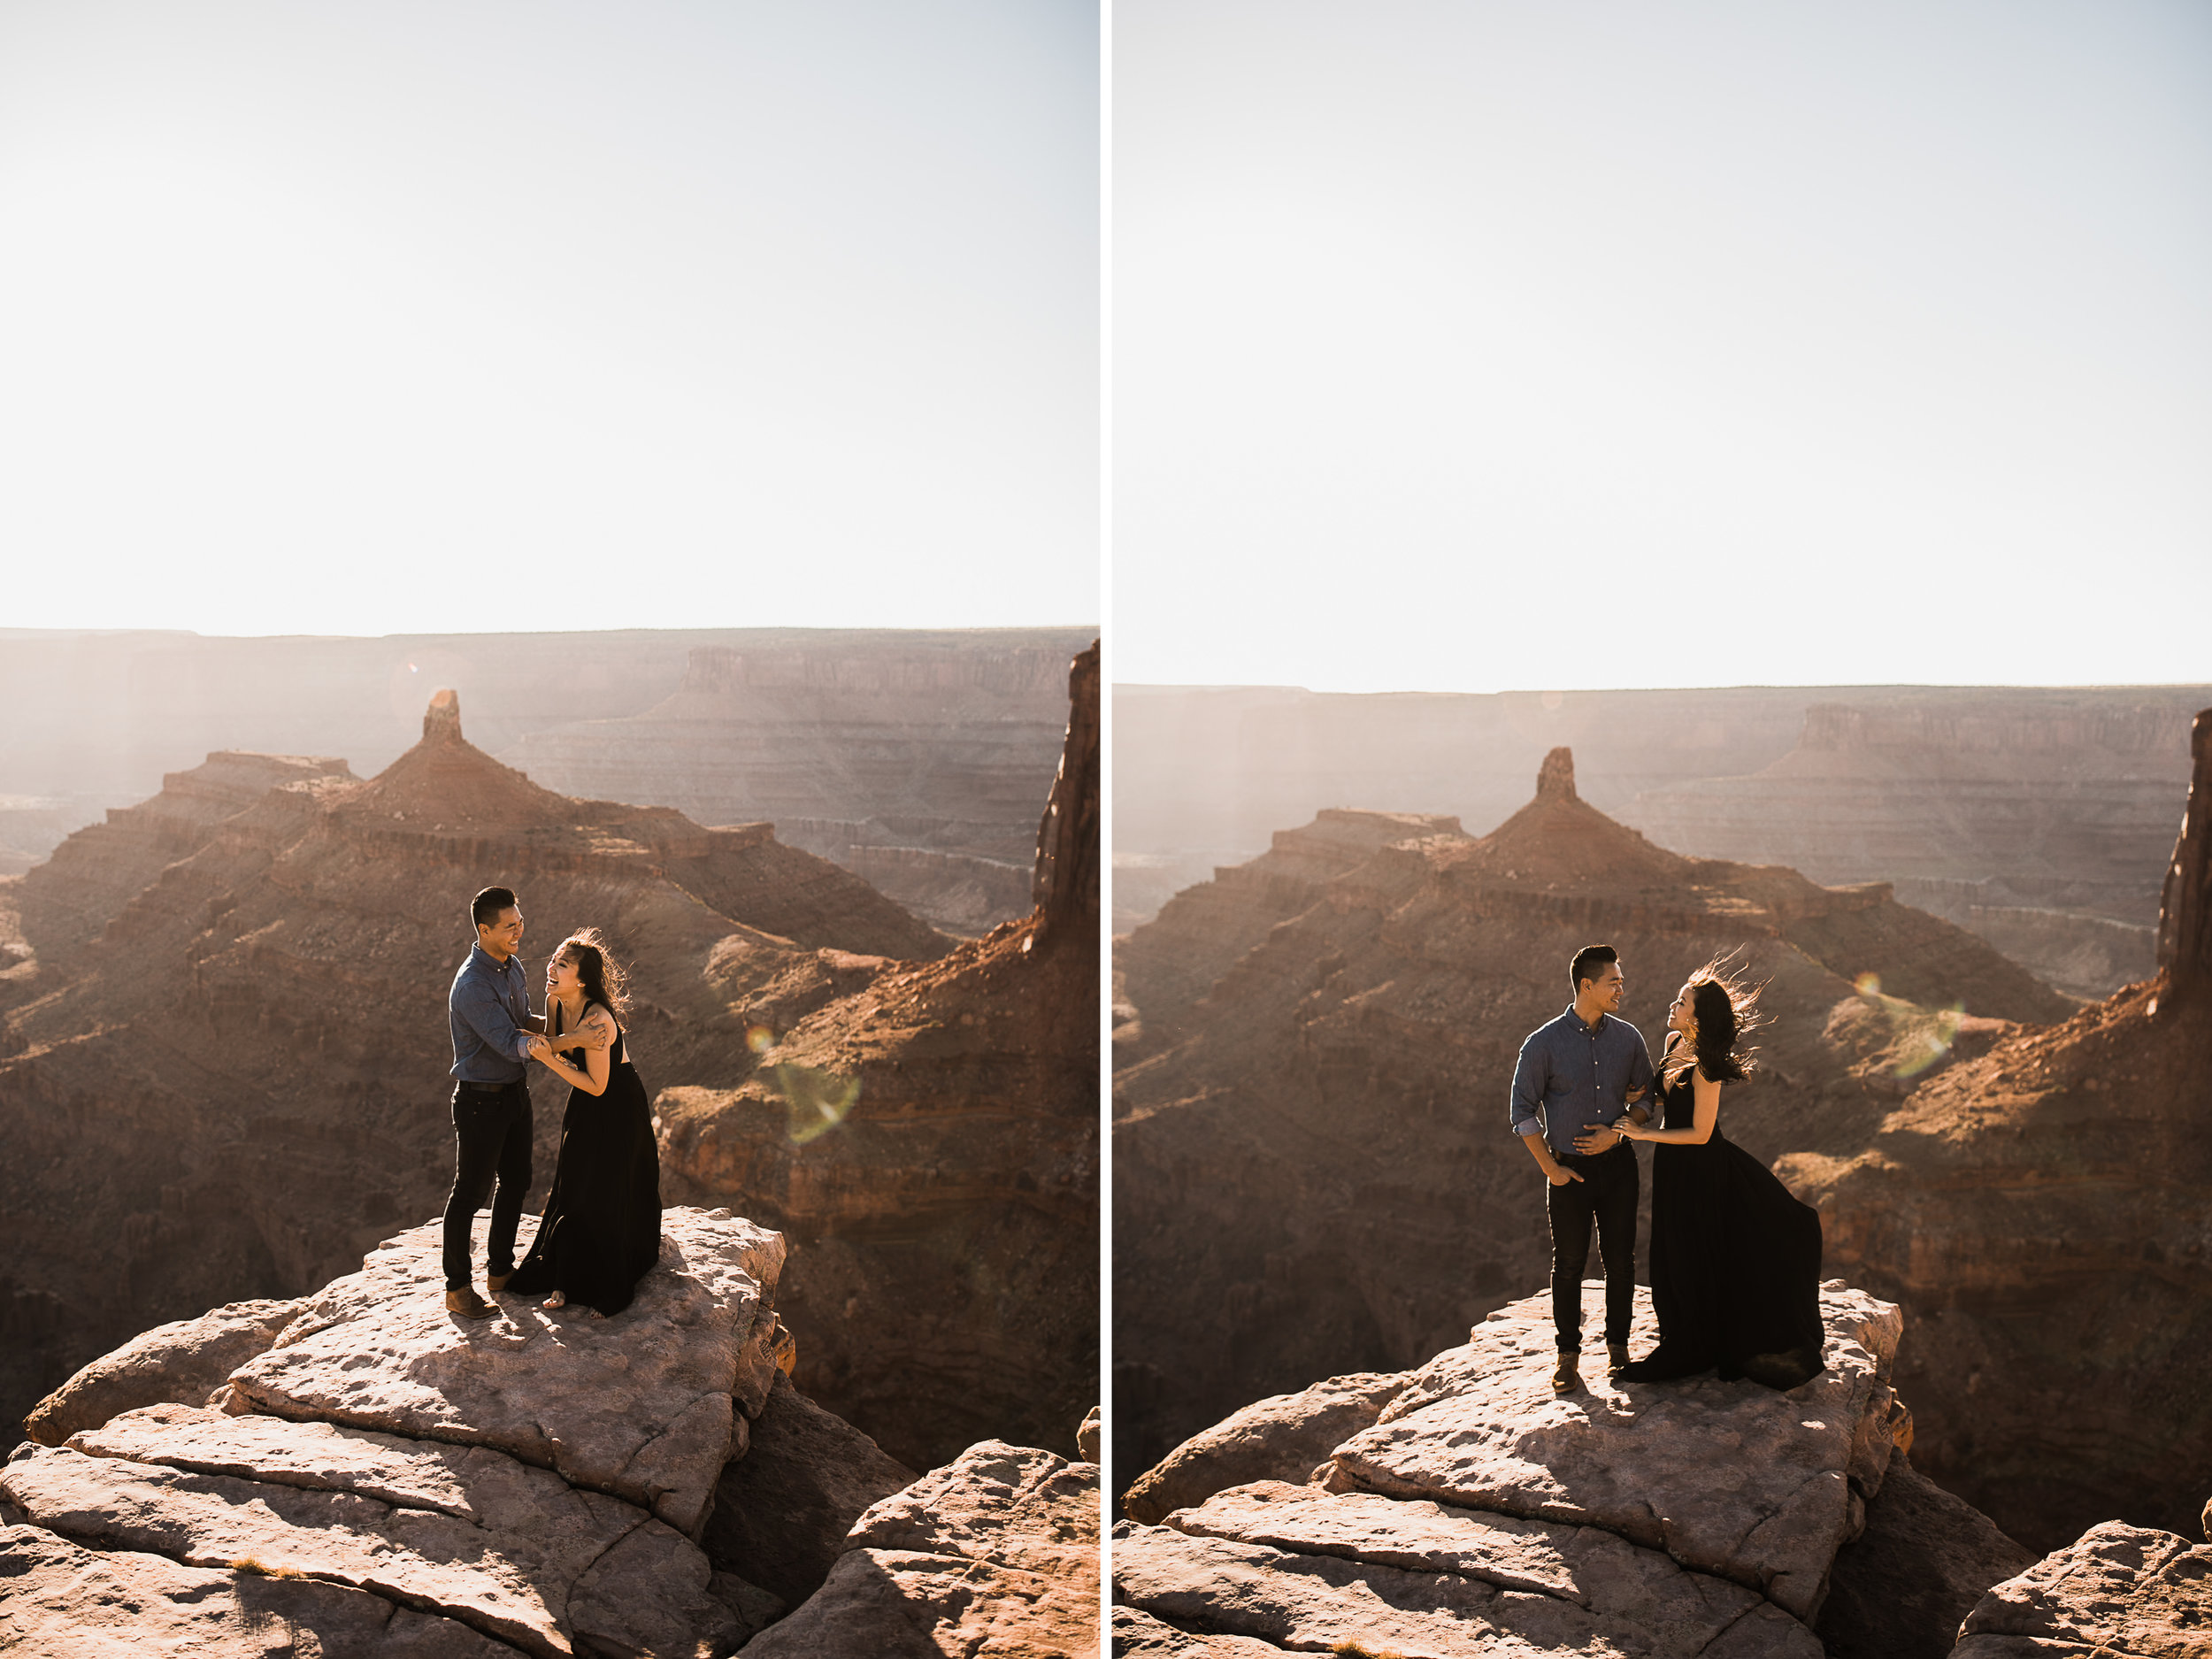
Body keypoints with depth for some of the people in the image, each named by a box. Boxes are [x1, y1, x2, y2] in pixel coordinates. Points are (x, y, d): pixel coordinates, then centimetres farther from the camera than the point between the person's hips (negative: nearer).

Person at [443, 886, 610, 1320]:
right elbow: (511, 1044, -29)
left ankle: (500, 1270, 31)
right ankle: (458, 1289, 12)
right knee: (469, 1191, 1)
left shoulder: (512, 964, 3)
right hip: (481, 1100, -9)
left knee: (516, 1182, 17)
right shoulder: (472, 986, -26)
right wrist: (573, 1040, -33)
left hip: (515, 1091, 9)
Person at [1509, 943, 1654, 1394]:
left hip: (1617, 1164, 3)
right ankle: (1569, 1353, 19)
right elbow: (1523, 1111, -4)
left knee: (1620, 1259, 7)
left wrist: (1619, 1132, -6)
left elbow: (1646, 1096, 11)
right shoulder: (1544, 1043, -10)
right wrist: (1550, 1168, -7)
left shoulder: (1627, 1037, 0)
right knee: (1569, 1263, 6)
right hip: (1569, 1168, -2)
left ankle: (1618, 1347, 23)